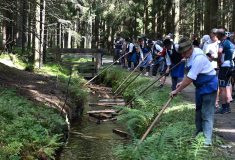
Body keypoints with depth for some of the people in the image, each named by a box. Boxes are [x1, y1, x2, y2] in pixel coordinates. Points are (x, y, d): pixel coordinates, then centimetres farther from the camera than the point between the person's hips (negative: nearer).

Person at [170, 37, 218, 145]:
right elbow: (190, 73, 13)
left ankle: (207, 140, -6)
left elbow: (190, 78, -29)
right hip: (200, 86, 10)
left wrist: (177, 91, -21)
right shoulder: (190, 55, -1)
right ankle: (198, 133, 31)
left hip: (209, 85, -10)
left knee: (207, 113, -9)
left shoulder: (198, 58, -30)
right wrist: (182, 83, 1)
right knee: (198, 110, 18)